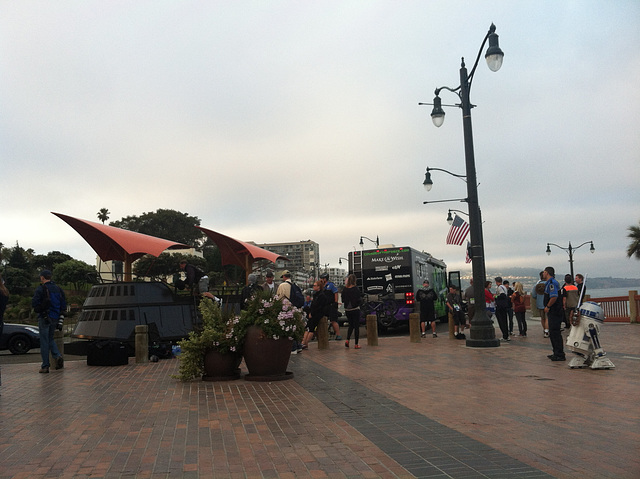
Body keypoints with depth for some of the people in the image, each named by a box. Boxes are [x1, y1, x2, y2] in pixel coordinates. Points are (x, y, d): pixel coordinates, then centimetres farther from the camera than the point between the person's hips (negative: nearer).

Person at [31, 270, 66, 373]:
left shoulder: (41, 289, -10)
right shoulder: (58, 288, 9)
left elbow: (34, 304, -13)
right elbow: (64, 304, 10)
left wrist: (38, 308, 8)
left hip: (44, 318, -5)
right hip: (55, 318, 6)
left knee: (44, 341, 0)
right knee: (50, 339, 19)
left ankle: (45, 366, 2)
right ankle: (58, 356, -5)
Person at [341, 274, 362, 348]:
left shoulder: (344, 289, -1)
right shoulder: (355, 289, -15)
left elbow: (342, 300, 4)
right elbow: (359, 300, -14)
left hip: (347, 310, 4)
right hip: (355, 309, -4)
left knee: (351, 325, 21)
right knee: (356, 326, 5)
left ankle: (347, 340, 4)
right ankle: (356, 344, 7)